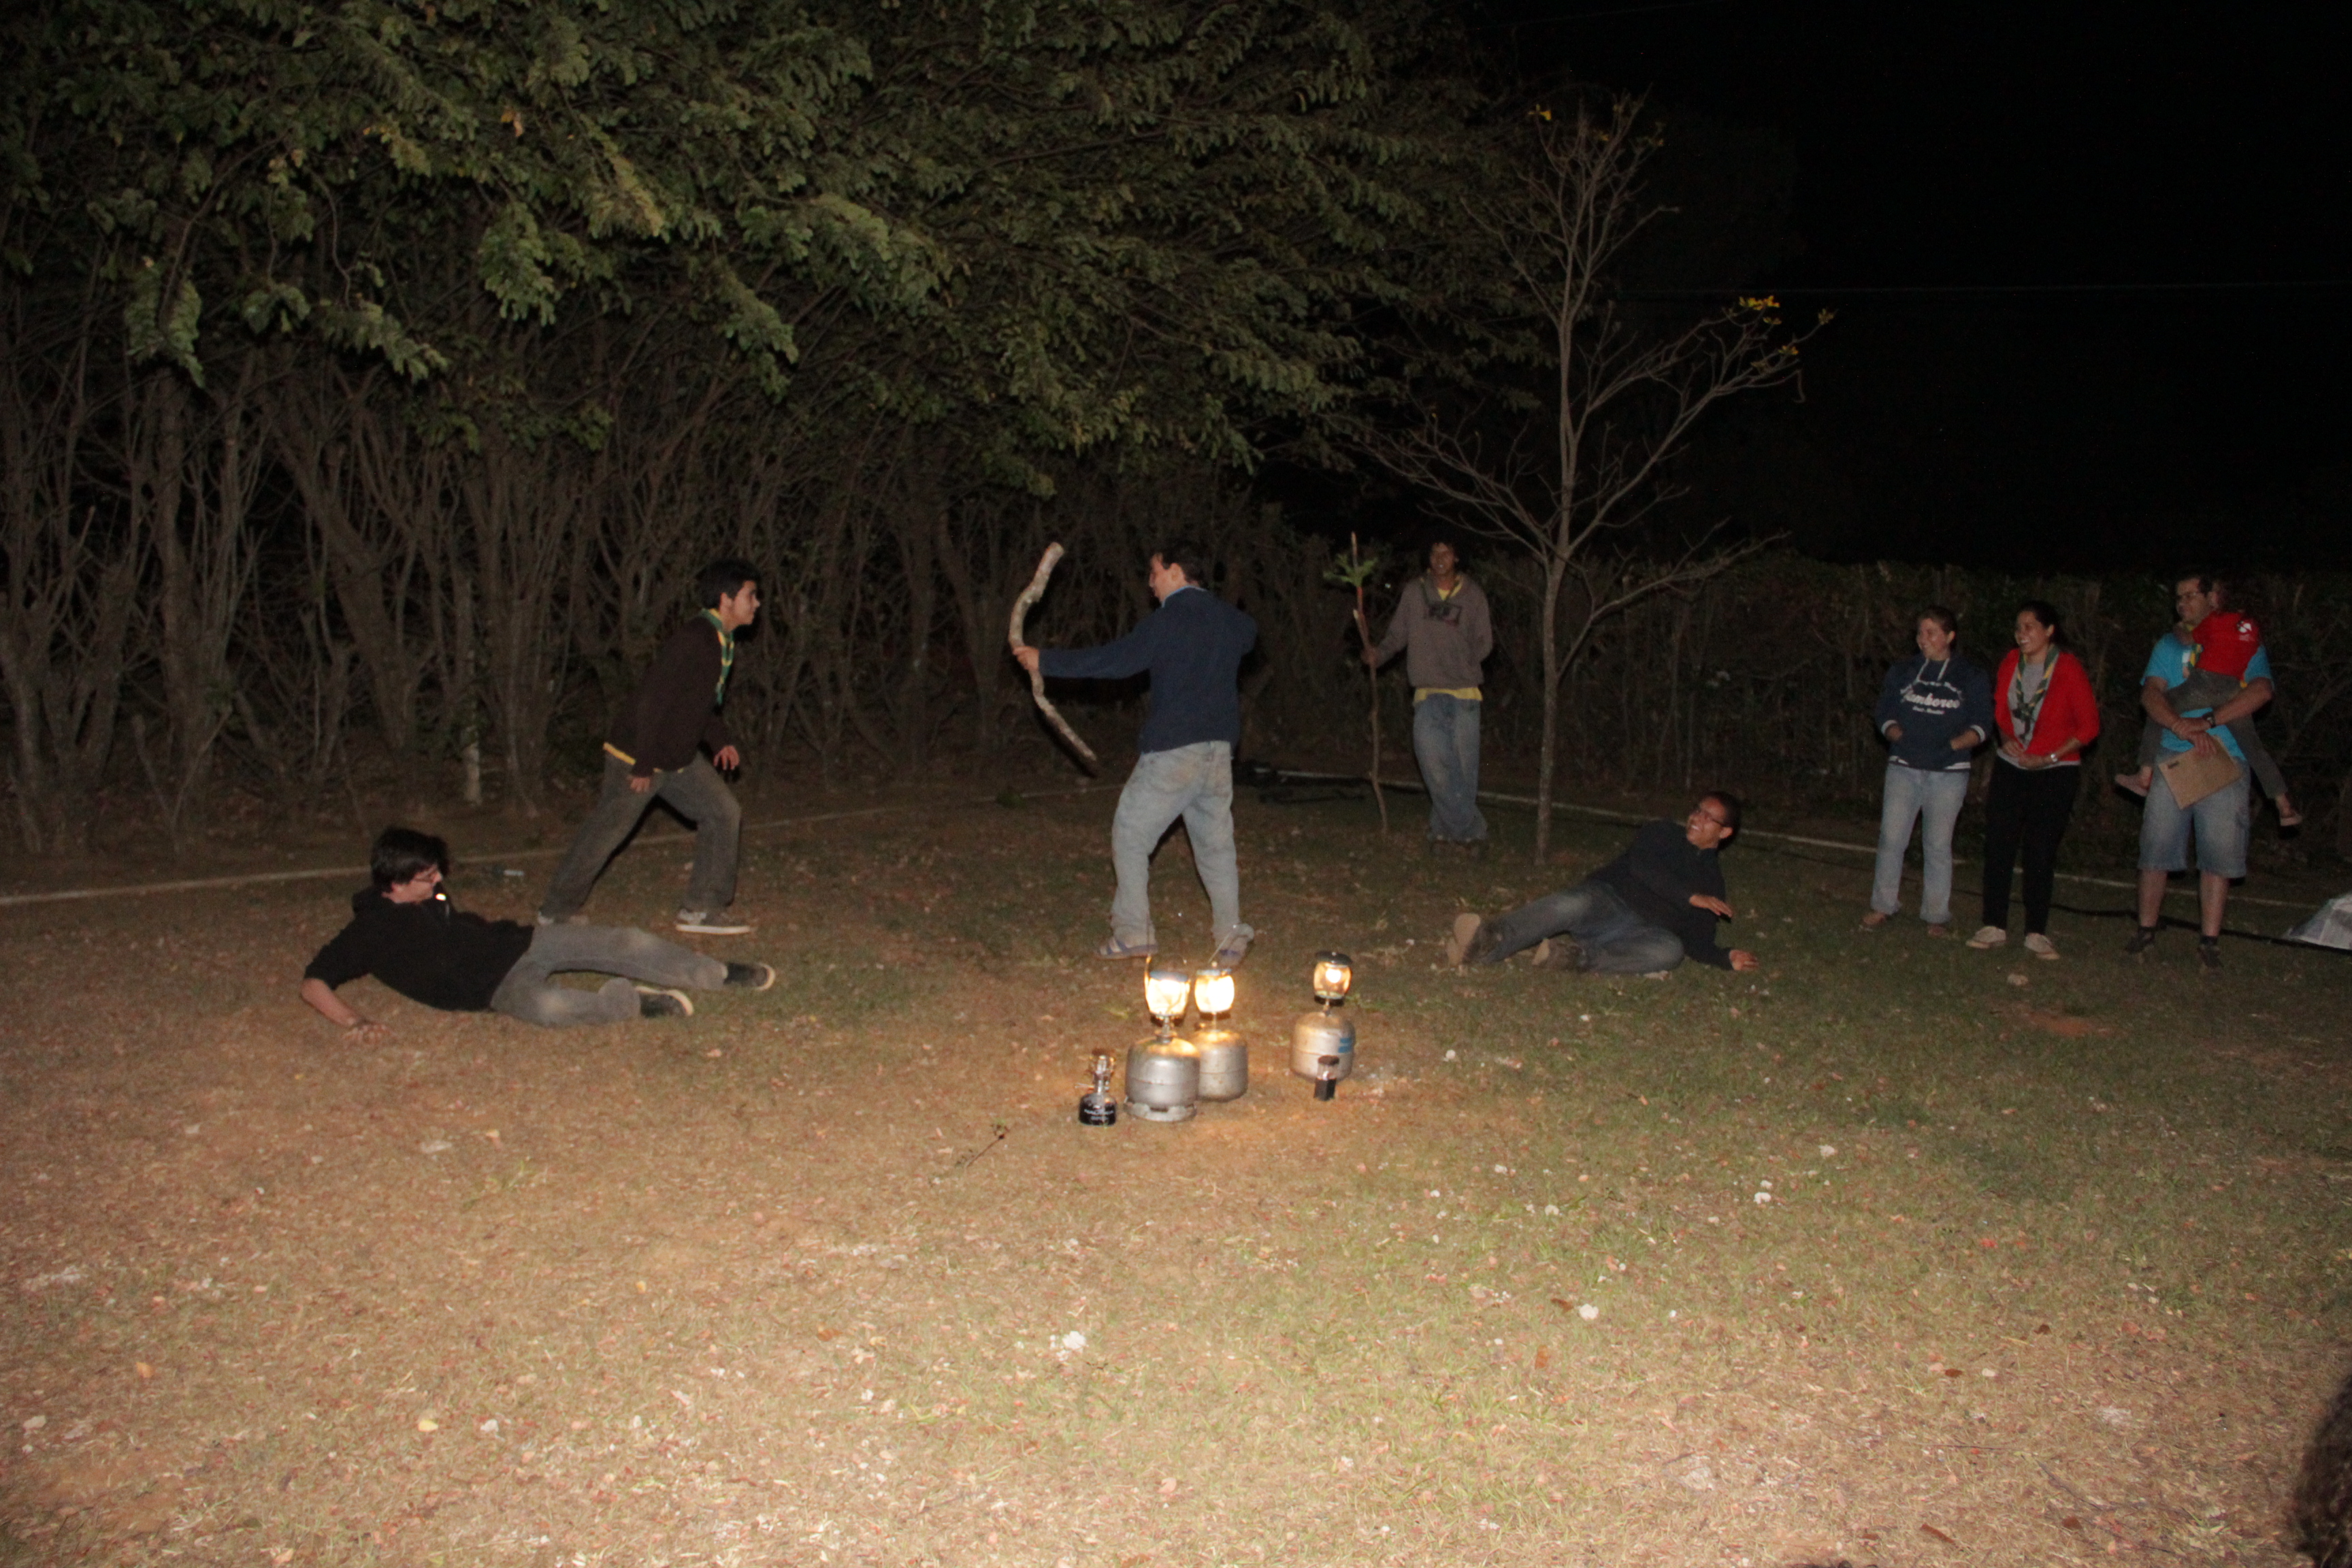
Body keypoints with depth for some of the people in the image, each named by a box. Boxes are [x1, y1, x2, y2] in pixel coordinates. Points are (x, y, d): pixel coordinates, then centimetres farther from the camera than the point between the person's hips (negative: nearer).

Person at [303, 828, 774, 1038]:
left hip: (517, 943, 7)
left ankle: (719, 974, 7)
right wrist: (355, 1023, -32)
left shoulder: (428, 896, 10)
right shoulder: (370, 931, -12)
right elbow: (313, 983, -17)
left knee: (621, 943, -5)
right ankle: (630, 1002, -19)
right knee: (549, 1005, -41)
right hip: (498, 988, -7)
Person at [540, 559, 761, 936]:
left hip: (680, 757, 9)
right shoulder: (693, 640, -23)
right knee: (606, 832, 2)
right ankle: (557, 912, 19)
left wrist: (720, 741, 9)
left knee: (724, 814, 3)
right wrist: (643, 765, -24)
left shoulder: (722, 643, 7)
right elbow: (652, 699, -26)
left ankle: (702, 909, 9)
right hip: (638, 754, -9)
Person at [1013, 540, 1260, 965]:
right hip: (1219, 751, 7)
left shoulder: (1170, 619, -11)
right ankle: (1232, 938, 9)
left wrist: (1044, 661, -8)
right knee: (1216, 842, 13)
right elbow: (1249, 636, 36)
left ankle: (1133, 934, 6)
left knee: (1130, 835, 7)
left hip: (1173, 751, -7)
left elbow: (1114, 660, -15)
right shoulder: (1229, 618, 11)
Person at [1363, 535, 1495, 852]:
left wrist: (1465, 663, -7)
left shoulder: (1473, 595, 6)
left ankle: (1444, 827, 14)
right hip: (1428, 693, 0)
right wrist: (1378, 655, -6)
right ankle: (1471, 828, -6)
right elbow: (1398, 635, 10)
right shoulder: (1416, 591, 7)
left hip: (1464, 694, 0)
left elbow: (1484, 642, 8)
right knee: (1433, 759, -14)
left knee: (1463, 764, 0)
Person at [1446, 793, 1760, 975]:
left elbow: (1697, 942, 20)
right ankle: (1486, 941, -58)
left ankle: (1580, 956, -43)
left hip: (1639, 930, 2)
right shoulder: (1664, 834, 18)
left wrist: (1727, 958, 2)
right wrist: (1692, 896, -8)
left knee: (1670, 949, -34)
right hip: (1605, 900, -1)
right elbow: (1641, 865, -3)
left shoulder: (1712, 881, 24)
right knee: (1572, 905, -37)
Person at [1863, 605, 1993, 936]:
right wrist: (1899, 736, -8)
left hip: (1948, 773, -2)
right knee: (1891, 837, -3)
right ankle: (1883, 906, 8)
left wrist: (1955, 743, -16)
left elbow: (1982, 725, 1)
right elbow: (1884, 714, 11)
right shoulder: (1903, 672, 10)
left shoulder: (1972, 676, 4)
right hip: (1904, 768, 2)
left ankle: (1937, 915, 10)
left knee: (1937, 845, 1)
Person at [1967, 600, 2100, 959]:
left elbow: (2089, 726, -9)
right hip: (2011, 768, 4)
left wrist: (2050, 757, -14)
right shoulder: (2012, 662, 2)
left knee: (2041, 852, 0)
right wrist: (2007, 739, -4)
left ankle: (2037, 933, 9)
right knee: (1997, 845, 0)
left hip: (2055, 772, -4)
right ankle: (1994, 926, 8)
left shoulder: (2069, 669, -11)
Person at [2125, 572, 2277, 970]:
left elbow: (2260, 691, -9)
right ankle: (2147, 929, 11)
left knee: (2218, 853, -3)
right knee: (2156, 847, 0)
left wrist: (2208, 721, -20)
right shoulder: (2169, 646, 16)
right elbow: (2151, 694, 0)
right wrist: (2182, 726, -19)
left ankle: (2209, 941, 1)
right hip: (2172, 760, 2)